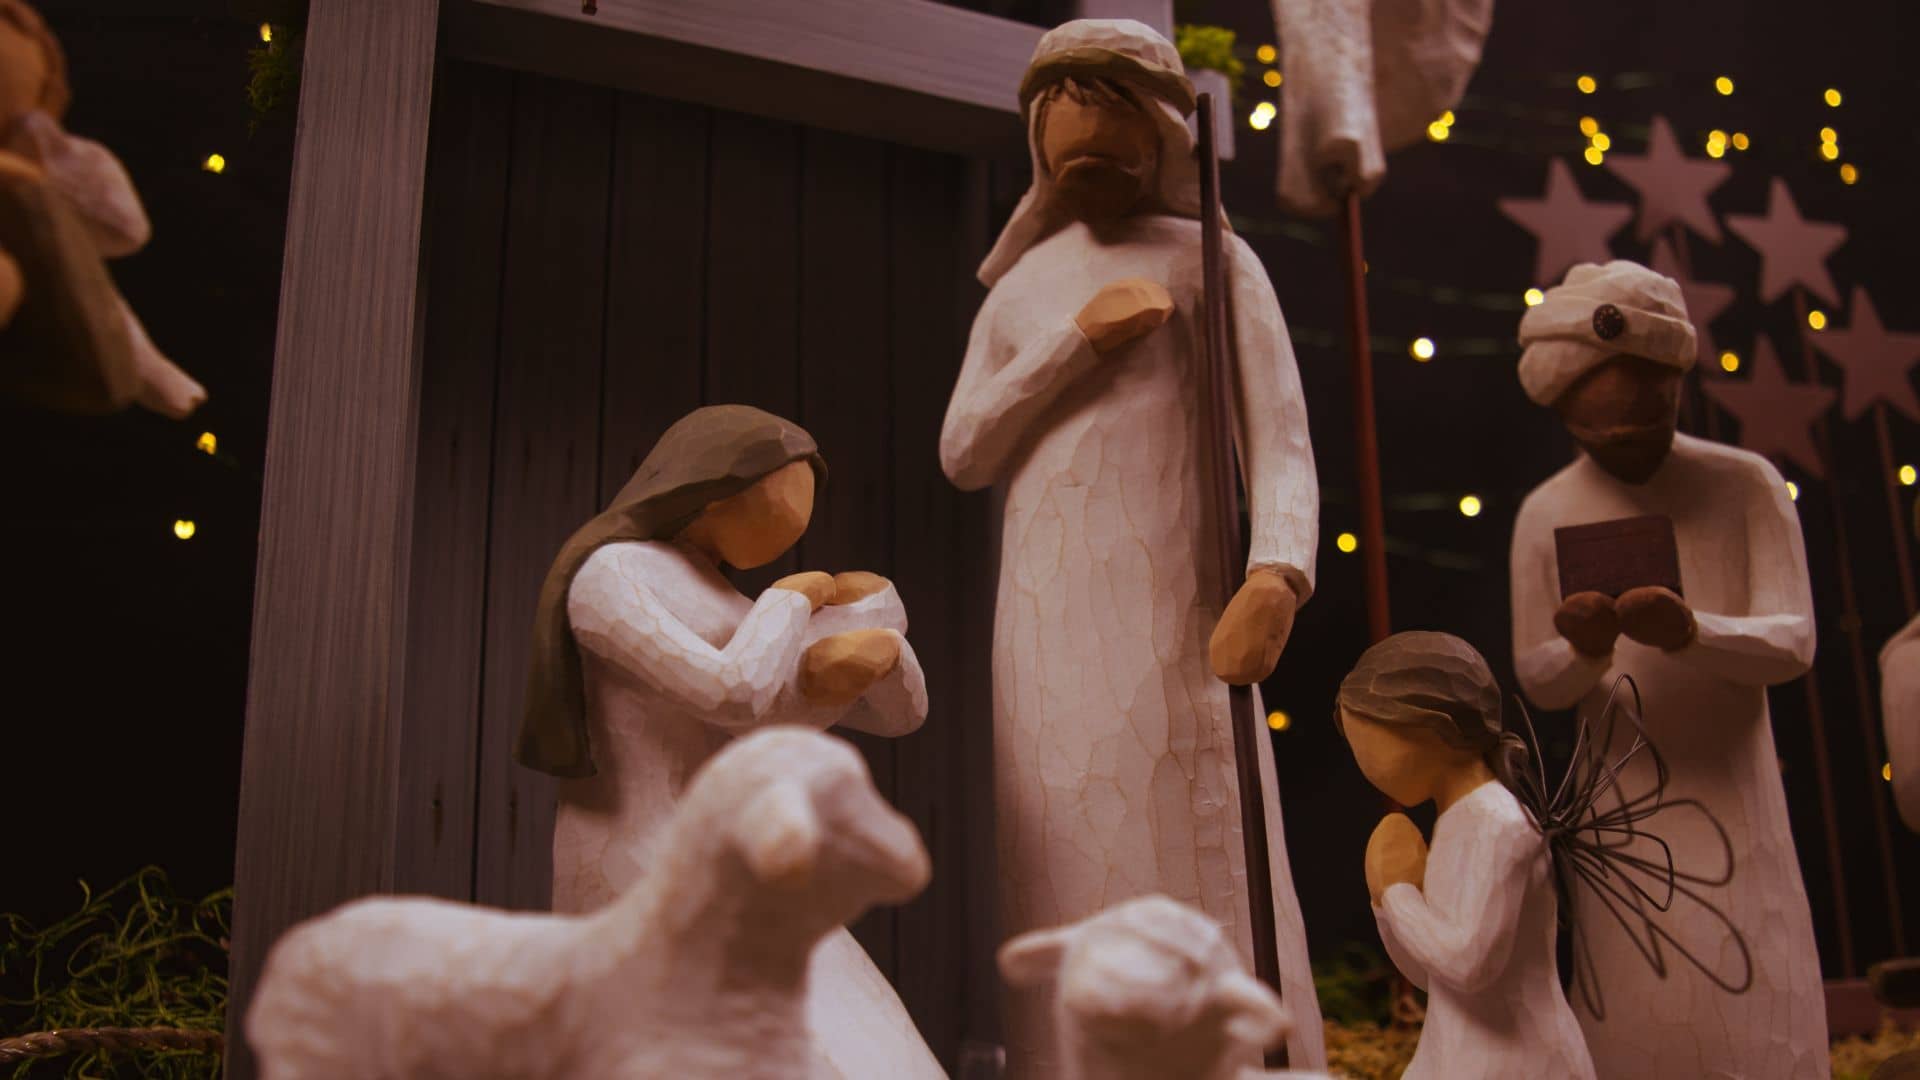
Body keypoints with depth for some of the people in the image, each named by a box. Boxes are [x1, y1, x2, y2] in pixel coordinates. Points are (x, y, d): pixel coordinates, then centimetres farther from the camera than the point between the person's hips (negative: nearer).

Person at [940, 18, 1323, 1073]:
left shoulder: (1210, 259, 6)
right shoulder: (1021, 286, 20)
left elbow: (1279, 437, -5)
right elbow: (962, 453, 10)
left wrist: (1277, 571, -25)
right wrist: (1075, 340, -3)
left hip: (1166, 618, -4)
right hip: (1044, 629, 4)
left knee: (1188, 874, -8)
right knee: (1068, 887, 4)